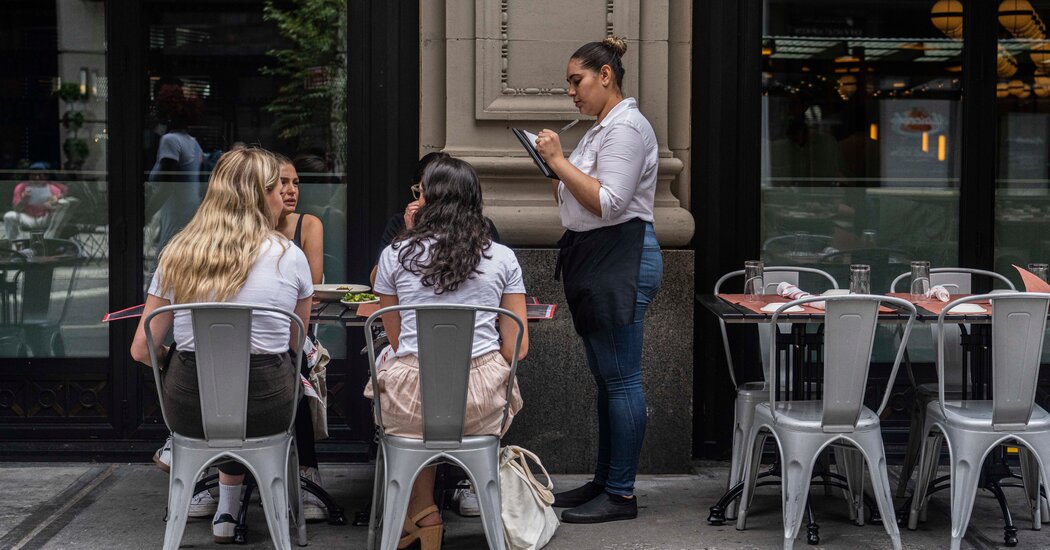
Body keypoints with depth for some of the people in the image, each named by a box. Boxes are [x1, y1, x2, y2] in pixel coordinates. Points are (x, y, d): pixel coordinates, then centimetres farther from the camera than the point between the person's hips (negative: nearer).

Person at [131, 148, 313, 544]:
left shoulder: (176, 256, 1)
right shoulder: (290, 257, -2)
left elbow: (142, 350, 2)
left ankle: (227, 512, 37)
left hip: (187, 409, 2)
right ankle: (228, 512, 34)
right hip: (264, 409, -1)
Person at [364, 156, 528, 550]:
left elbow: (394, 338, 12)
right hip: (483, 395, 1)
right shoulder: (503, 258, 6)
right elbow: (517, 347, 5)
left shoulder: (395, 255, 3)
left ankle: (421, 512, 29)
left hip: (413, 394, -1)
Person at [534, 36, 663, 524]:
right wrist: (552, 168, 7)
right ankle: (604, 481, 23)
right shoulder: (602, 128, 19)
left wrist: (560, 160, -17)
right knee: (606, 380, 15)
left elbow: (609, 203, -22)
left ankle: (621, 494, 0)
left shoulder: (626, 127, -13)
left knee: (621, 381, -6)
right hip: (596, 259, 11)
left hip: (621, 261, -11)